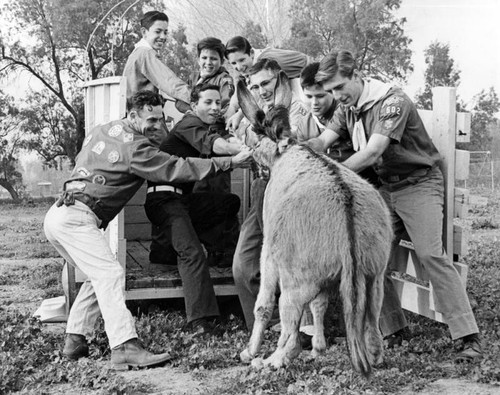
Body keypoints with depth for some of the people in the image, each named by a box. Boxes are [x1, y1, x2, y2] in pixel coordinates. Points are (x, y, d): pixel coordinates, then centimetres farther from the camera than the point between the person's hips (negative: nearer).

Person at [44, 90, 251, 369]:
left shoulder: (101, 130, 15)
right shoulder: (135, 148, -12)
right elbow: (178, 168, -14)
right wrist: (231, 162, -11)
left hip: (58, 213, 10)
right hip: (75, 217, -10)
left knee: (98, 277, 16)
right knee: (110, 274, -19)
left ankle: (75, 341, 16)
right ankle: (125, 347, -29)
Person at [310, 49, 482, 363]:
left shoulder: (393, 102, -20)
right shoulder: (348, 109, 6)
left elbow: (373, 152, -29)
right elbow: (321, 141, -4)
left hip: (419, 184, -7)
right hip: (386, 188, 8)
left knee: (431, 254, -18)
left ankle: (470, 338, -15)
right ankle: (393, 330, 10)